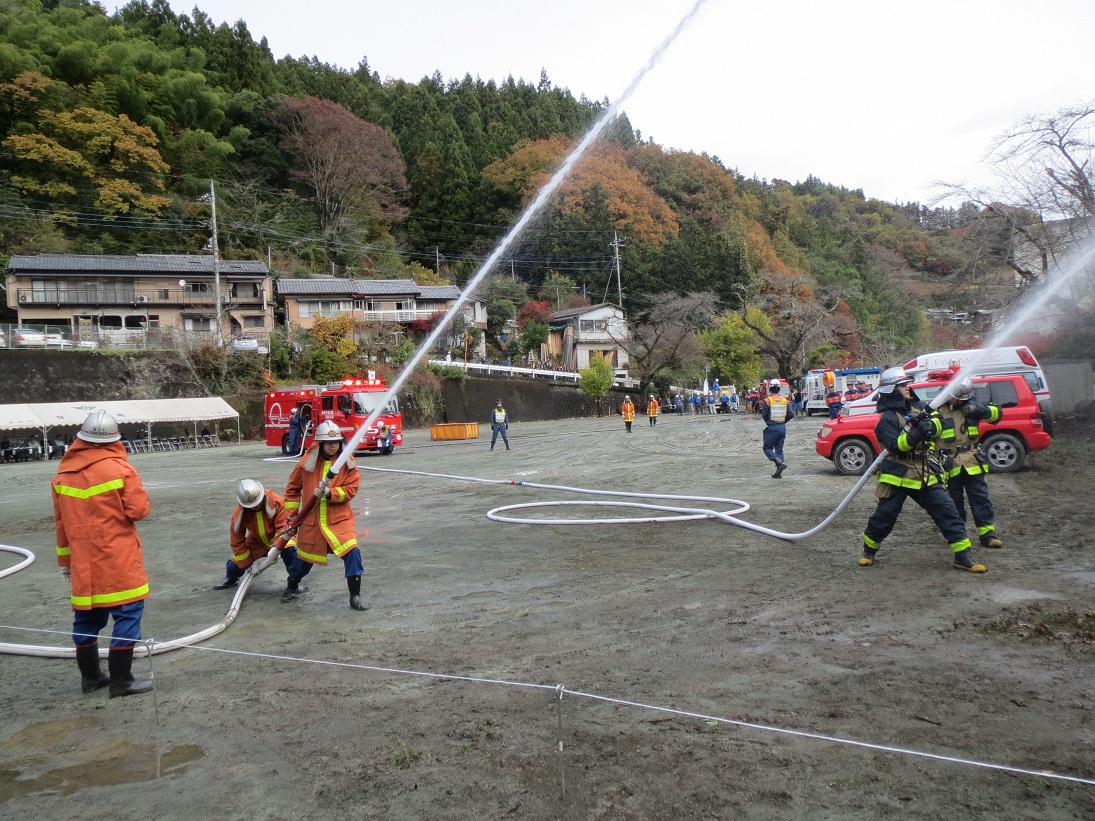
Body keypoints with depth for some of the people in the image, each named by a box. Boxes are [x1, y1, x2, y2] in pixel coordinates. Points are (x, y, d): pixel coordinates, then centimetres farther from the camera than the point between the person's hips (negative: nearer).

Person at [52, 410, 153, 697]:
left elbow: (61, 521, 12)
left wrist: (65, 558, 20)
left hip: (83, 561, 6)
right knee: (127, 612, 0)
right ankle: (121, 680, 1)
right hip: (118, 559, -6)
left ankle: (90, 676, 27)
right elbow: (139, 510, -13)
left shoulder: (63, 473, 6)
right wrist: (138, 495, 9)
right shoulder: (120, 468, -13)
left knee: (86, 615, 16)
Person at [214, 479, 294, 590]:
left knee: (289, 552, -31)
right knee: (237, 563, 1)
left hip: (280, 538, -3)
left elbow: (283, 527, -30)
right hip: (256, 541, 3)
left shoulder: (277, 502, -33)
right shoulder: (239, 513, -23)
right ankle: (230, 578, 38)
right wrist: (247, 564, -11)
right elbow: (237, 540, -12)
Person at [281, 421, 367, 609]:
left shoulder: (348, 462, -6)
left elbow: (351, 489, -10)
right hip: (311, 519, 1)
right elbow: (293, 488, 8)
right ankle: (292, 585, 47)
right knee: (304, 555, 15)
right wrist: (291, 514, 8)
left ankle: (355, 596, -4)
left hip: (339, 518, -1)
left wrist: (330, 493, -25)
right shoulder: (307, 462, -4)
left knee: (352, 551, -17)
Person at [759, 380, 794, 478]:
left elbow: (763, 415, -11)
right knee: (779, 449, 12)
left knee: (767, 448, 6)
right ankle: (779, 472, 10)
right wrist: (783, 421, 14)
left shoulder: (767, 401, -10)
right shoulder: (785, 400, 4)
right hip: (782, 428, 5)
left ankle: (779, 462, -18)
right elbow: (791, 414, 1)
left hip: (772, 428, -5)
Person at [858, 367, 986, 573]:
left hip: (926, 474, 6)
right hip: (898, 477, -6)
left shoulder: (916, 409, 12)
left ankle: (963, 556, 5)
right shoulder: (887, 419, -10)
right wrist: (917, 433, -32)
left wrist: (930, 423, -17)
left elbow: (937, 425, 5)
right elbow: (896, 445, -21)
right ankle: (869, 550, 23)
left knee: (948, 511, 0)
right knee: (884, 516, 1)